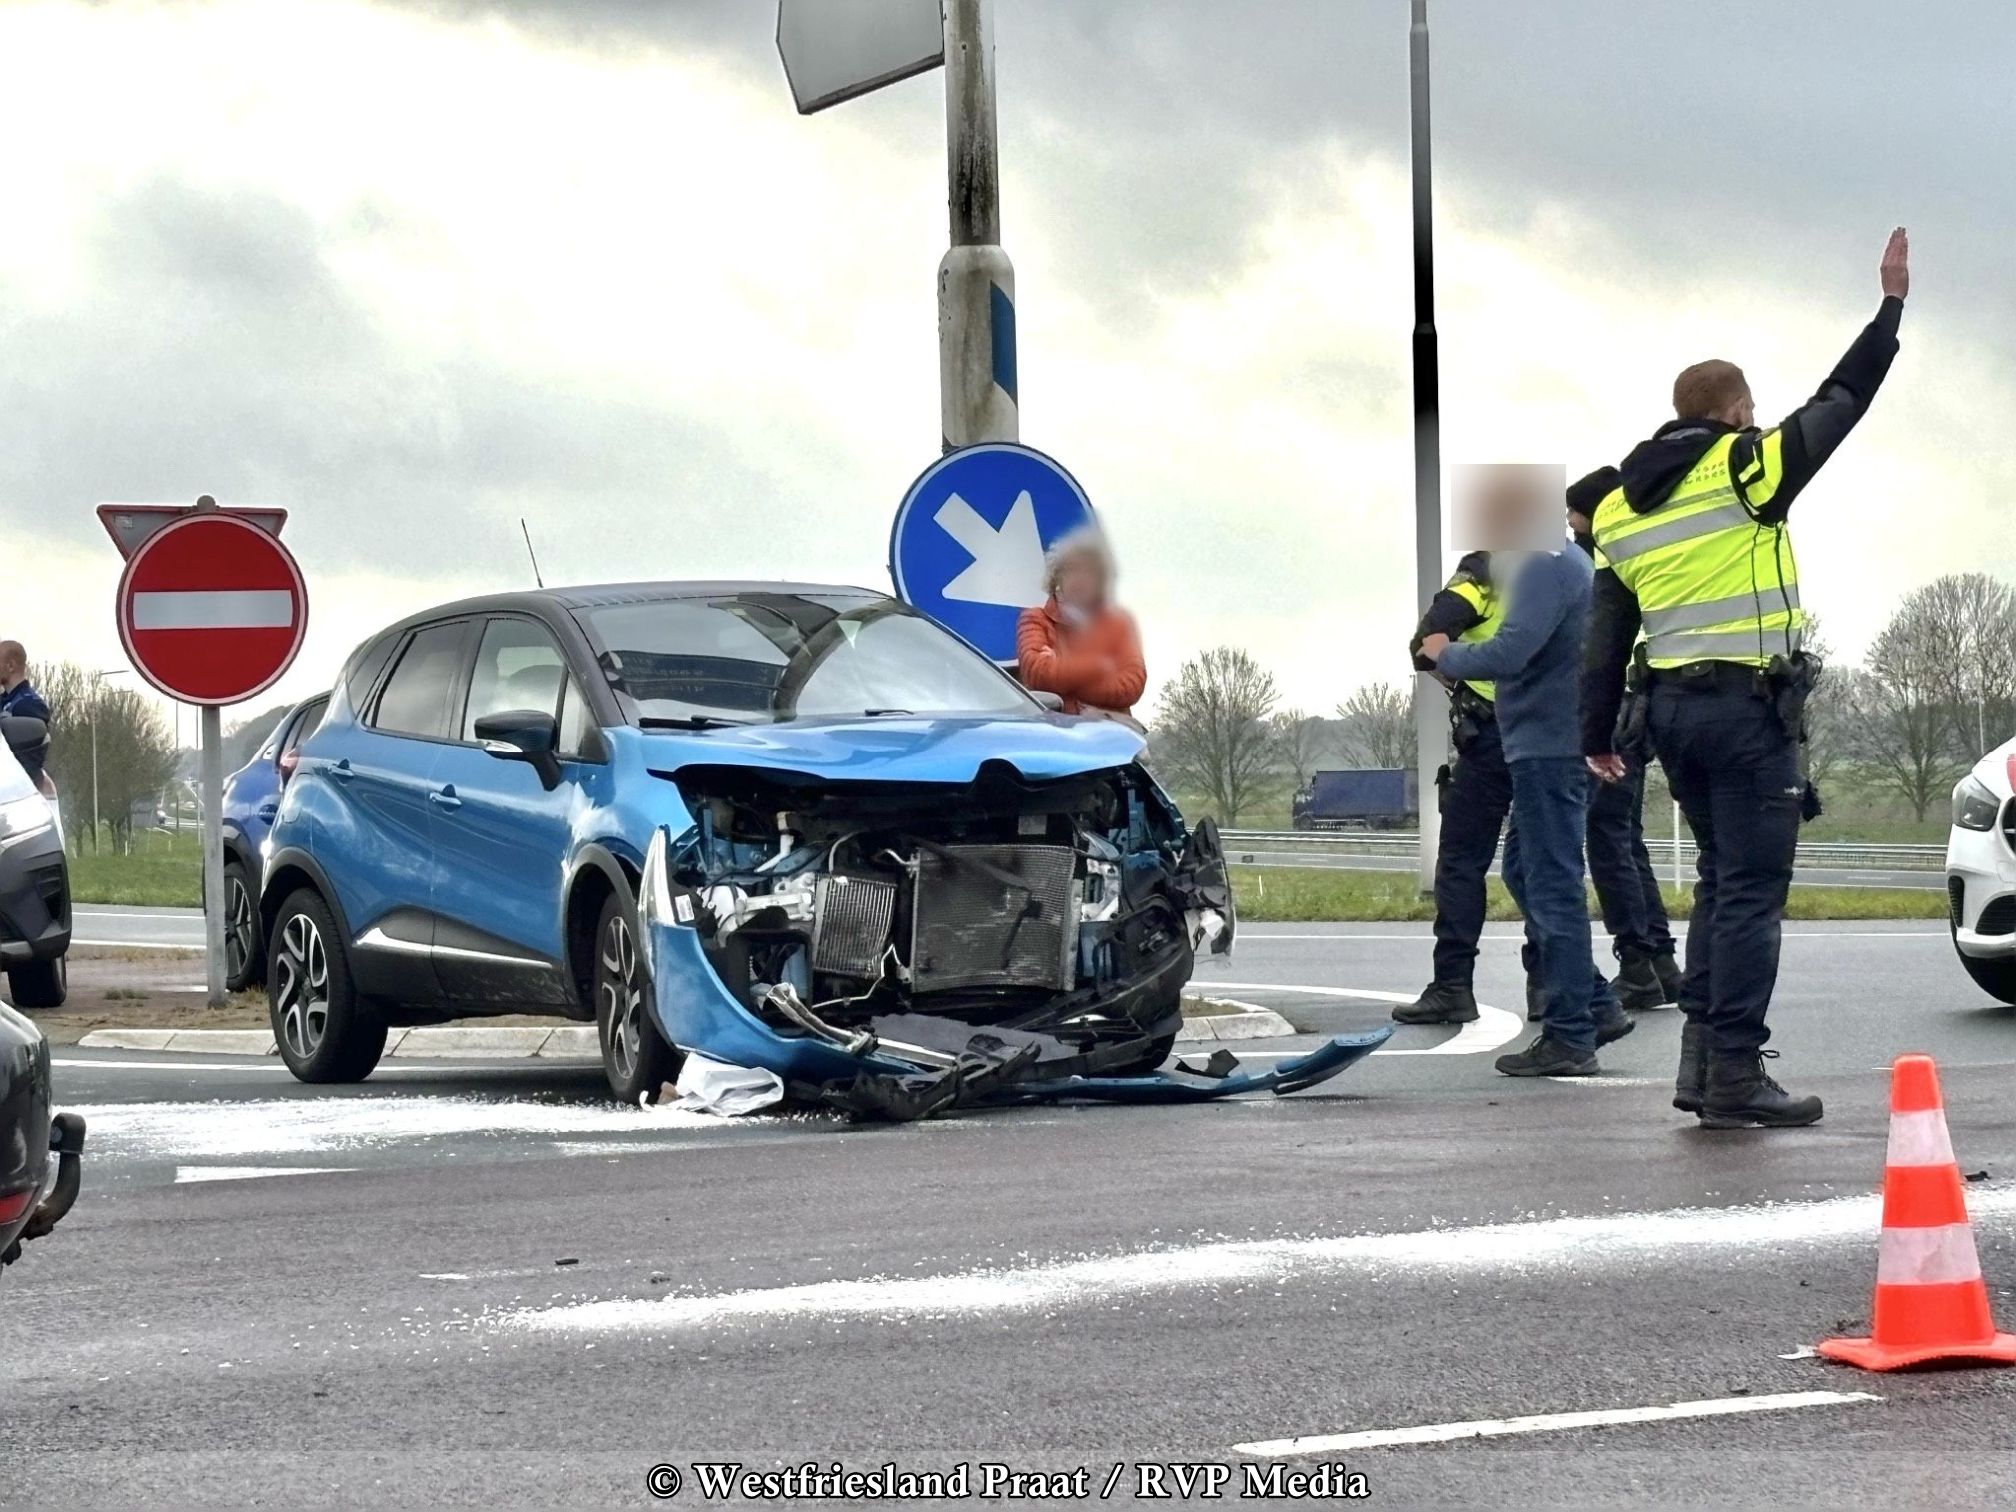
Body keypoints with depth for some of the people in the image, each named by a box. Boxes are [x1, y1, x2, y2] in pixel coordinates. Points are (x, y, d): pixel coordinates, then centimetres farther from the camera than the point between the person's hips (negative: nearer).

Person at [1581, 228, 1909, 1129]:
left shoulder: (1618, 509, 12)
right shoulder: (1743, 468, -6)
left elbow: (1606, 634, 12)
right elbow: (1840, 402, 1)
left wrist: (1597, 734, 17)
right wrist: (1892, 303, 11)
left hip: (1671, 706, 7)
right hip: (1747, 703, -7)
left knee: (1722, 880, 17)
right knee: (1751, 890, -5)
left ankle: (1702, 1059, 14)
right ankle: (1734, 1076, -9)